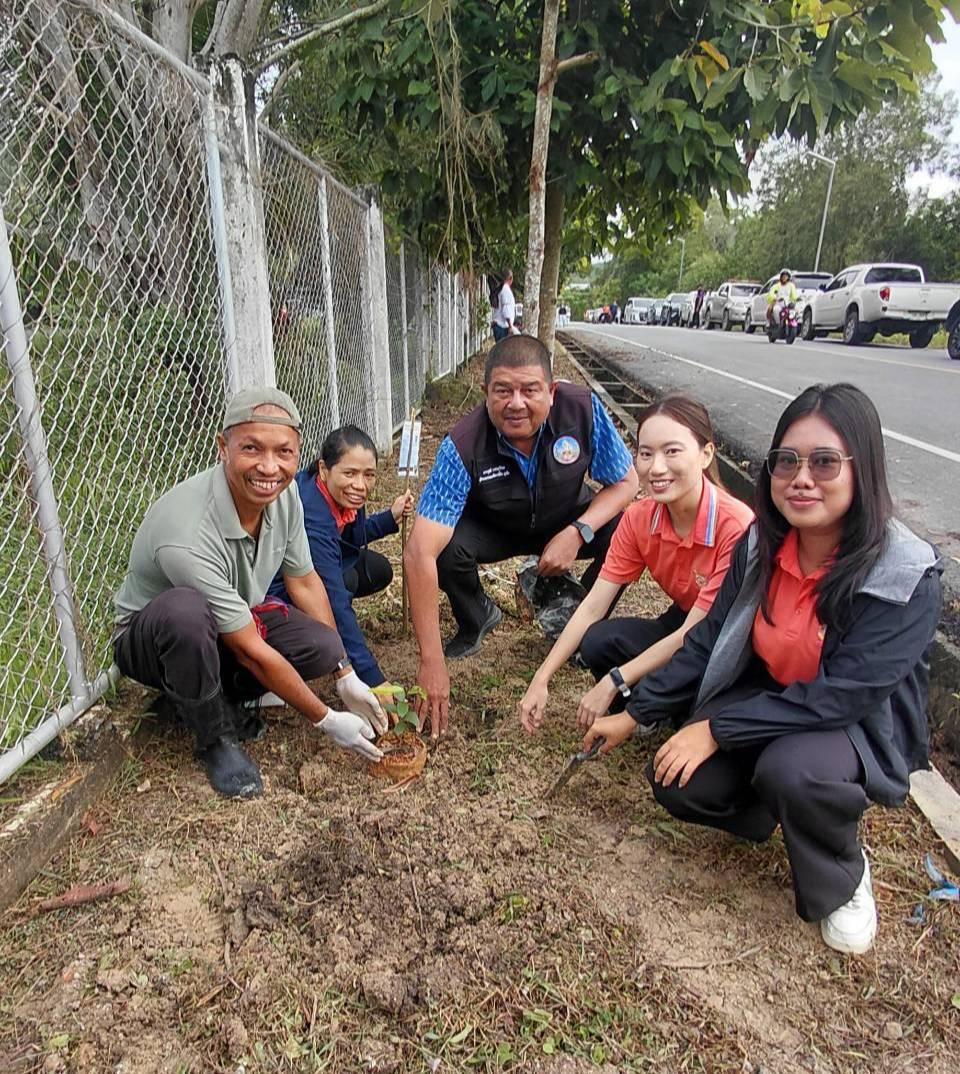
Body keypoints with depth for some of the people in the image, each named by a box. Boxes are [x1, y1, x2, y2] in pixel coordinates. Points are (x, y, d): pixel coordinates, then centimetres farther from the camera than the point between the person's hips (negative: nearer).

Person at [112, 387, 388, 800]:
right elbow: (251, 651, -29)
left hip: (232, 622, 6)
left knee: (325, 648, -21)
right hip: (153, 639, -5)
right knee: (186, 609, -41)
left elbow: (304, 582, -3)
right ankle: (215, 737, -14)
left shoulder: (283, 493, -16)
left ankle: (217, 696, 4)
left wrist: (346, 677, -2)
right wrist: (327, 721, -20)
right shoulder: (187, 534, -37)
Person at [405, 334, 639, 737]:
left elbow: (625, 482, -13)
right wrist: (431, 663, -42)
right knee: (446, 546, -31)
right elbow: (419, 553, -39)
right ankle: (475, 620, 4)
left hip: (568, 521, 2)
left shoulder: (583, 408, -28)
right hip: (493, 529, -1)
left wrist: (578, 533, -33)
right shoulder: (463, 446, -34)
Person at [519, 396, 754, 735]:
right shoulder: (638, 518, -13)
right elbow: (593, 605, -13)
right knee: (597, 642, -21)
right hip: (682, 623, 5)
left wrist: (613, 684, -24)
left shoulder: (735, 526, -30)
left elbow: (695, 634, -26)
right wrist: (541, 679, -19)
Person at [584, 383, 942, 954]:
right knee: (678, 785, -16)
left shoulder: (908, 576, -26)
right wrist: (635, 715, -3)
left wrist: (717, 729, -27)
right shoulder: (762, 543, -11)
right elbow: (710, 638, -4)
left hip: (863, 727, -4)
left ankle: (845, 880, -2)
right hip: (770, 702, 4)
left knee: (790, 769, -35)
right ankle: (768, 805, 17)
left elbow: (842, 696, -29)